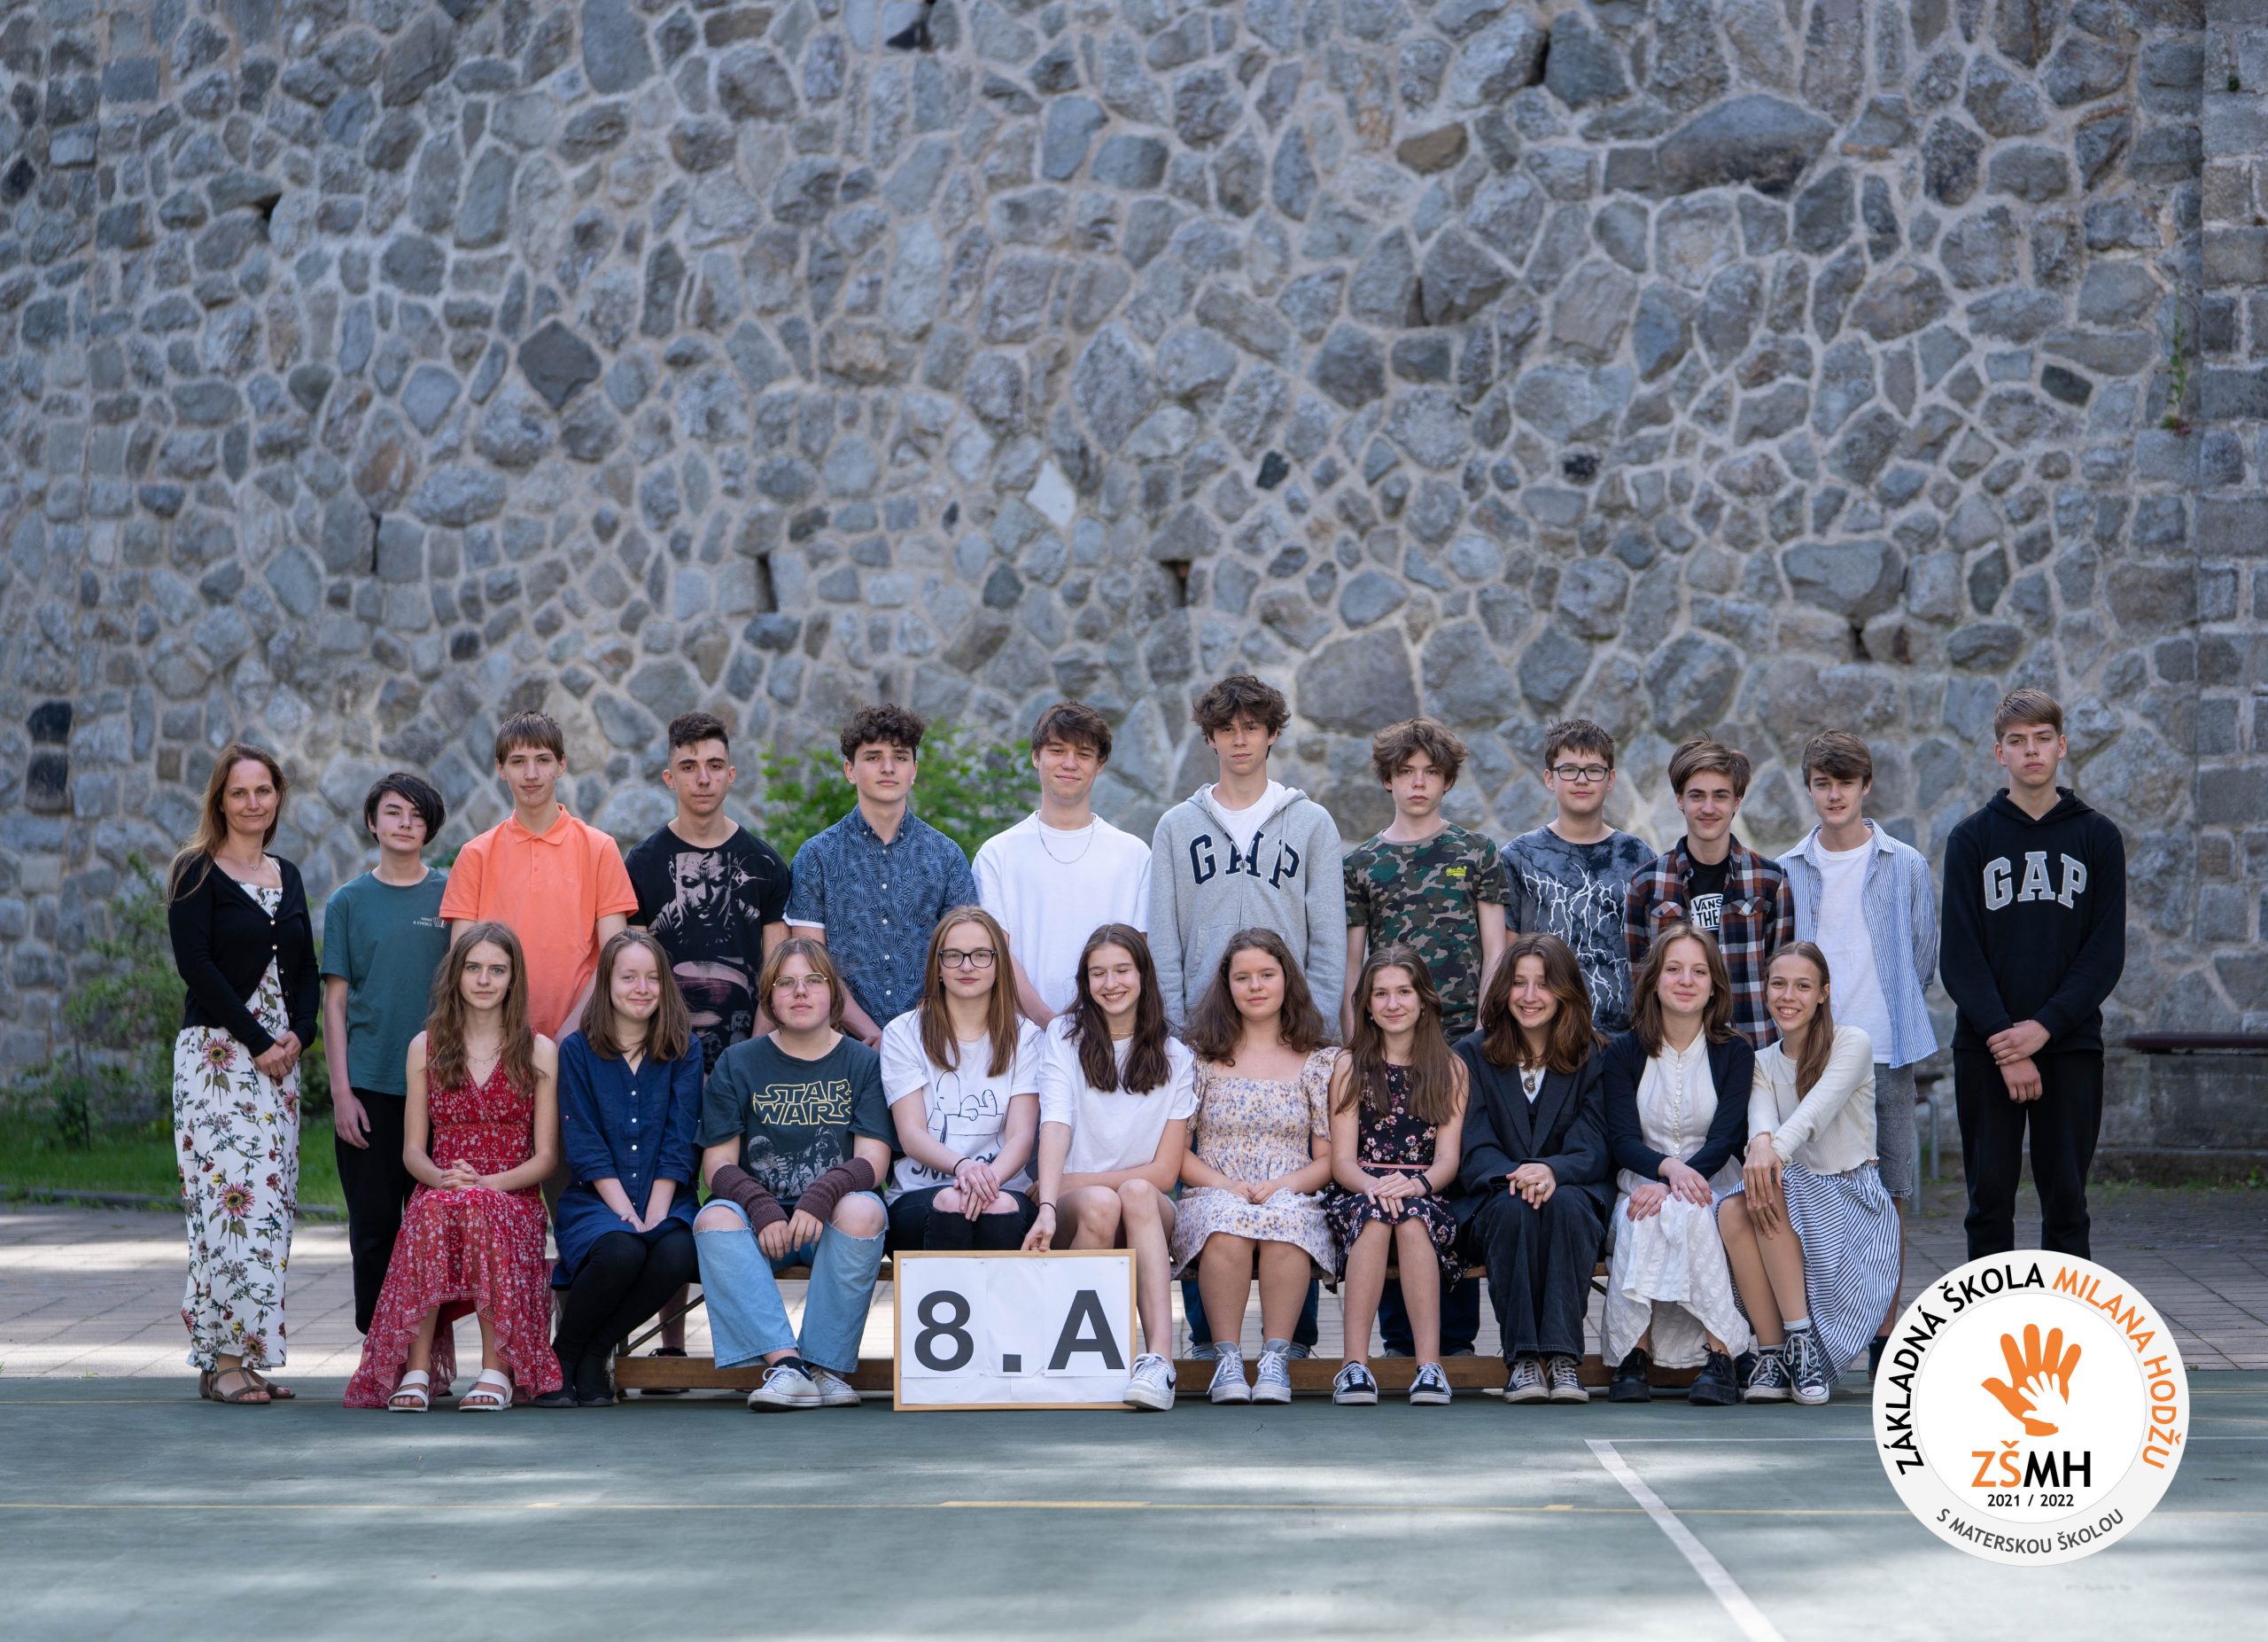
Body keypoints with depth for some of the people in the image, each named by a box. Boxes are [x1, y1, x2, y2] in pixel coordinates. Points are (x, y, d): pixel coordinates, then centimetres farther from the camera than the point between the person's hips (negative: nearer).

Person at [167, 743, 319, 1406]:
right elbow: (195, 964, -11)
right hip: (215, 1053, -6)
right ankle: (222, 1358, -12)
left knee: (272, 1200, 2)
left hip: (279, 1055, 6)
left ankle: (251, 1354, 6)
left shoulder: (287, 878, 16)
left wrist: (298, 1034, -4)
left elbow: (306, 970, 15)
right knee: (232, 1192, -14)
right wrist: (257, 1041, -14)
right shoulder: (197, 873, -2)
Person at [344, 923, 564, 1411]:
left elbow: (546, 1156, 4)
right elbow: (413, 1150, 11)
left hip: (514, 1198, -1)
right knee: (433, 1207, -37)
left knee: (476, 1206, -38)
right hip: (439, 1191, 1)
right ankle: (416, 1368, -36)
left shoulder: (539, 1052, 9)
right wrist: (442, 1178, -13)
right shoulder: (426, 1048, 14)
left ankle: (497, 1367, -32)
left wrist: (486, 1183, -14)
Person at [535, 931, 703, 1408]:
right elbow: (585, 1148, -2)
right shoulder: (578, 1050, 4)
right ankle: (563, 1355, -9)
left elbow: (679, 1145, 1)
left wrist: (654, 1219, -11)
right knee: (620, 1250, -35)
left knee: (678, 1254, -33)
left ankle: (594, 1355, -11)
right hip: (595, 1202, -2)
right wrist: (629, 1217, -13)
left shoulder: (684, 1049, 8)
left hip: (665, 1202, 2)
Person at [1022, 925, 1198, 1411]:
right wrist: (1048, 1205, -30)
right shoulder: (1064, 1038, 6)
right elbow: (1055, 1129, -13)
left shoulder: (1175, 1057, 7)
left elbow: (1165, 1170, 0)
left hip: (1149, 1211, 0)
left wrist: (1078, 1182, -9)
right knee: (1099, 1204, -35)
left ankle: (1159, 1357, -50)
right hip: (1073, 1209, 0)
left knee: (1137, 1194, -35)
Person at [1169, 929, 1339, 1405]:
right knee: (1227, 1221, -37)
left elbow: (1330, 1157, 8)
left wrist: (1284, 1185, -11)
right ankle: (1227, 1359, -31)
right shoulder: (1202, 1058, 14)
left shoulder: (1319, 1062, 14)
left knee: (1284, 1218, -38)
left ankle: (1276, 1358, -32)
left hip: (1294, 1201, 0)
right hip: (1213, 1198, 0)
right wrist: (1225, 1184, -9)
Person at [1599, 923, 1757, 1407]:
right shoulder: (1622, 1054, 6)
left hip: (1712, 1183, -1)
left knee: (1686, 1214, -36)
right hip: (1641, 1181, 1)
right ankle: (1634, 1354, -36)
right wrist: (1668, 1167, -28)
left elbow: (1724, 1140, -8)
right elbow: (1621, 1140, -5)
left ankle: (1719, 1356, -39)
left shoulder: (1734, 1053, 4)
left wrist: (1676, 1183, -27)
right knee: (1647, 1220, -36)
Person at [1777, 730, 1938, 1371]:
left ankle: (1885, 1332, 8)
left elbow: (1924, 957, 10)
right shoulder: (1788, 872, 8)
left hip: (1885, 1053, -1)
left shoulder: (1905, 866, 5)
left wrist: (1891, 1017, 9)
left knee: (1887, 1198, 1)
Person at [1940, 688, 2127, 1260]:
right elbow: (1959, 954, -2)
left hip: (2071, 1046, 0)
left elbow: (2106, 952, 0)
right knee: (1990, 1197, 1)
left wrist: (2044, 1026, -12)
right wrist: (2003, 1045, -12)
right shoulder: (1972, 838, 5)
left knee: (2066, 1198, 2)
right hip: (1984, 1050, 0)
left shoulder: (2097, 837, 6)